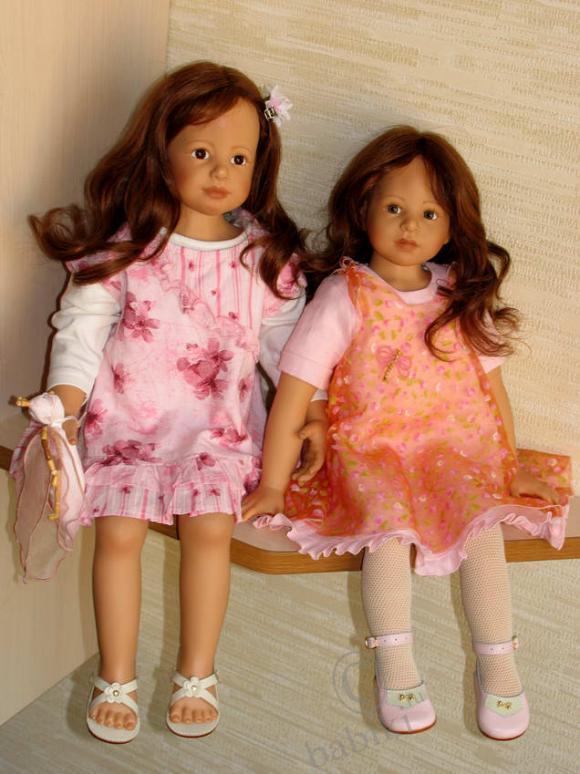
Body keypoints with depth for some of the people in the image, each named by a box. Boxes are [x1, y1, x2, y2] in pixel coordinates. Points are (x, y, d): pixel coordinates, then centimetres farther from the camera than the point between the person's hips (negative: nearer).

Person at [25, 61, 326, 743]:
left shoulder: (265, 257, 2)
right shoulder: (125, 249, -5)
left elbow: (287, 341, 9)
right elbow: (82, 329, -5)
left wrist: (310, 417, 4)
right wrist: (62, 413, -14)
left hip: (219, 423, 1)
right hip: (129, 416, -1)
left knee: (210, 527, -15)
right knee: (119, 530, -11)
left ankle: (196, 675, 4)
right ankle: (116, 679, 6)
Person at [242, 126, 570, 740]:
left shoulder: (464, 295, 8)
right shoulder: (344, 297, -5)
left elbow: (492, 387, 15)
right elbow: (293, 394, -7)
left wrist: (511, 467, 12)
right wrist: (272, 486, -8)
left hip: (459, 448, 3)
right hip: (371, 452, -2)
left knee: (483, 521, -24)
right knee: (389, 525, -30)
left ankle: (497, 663, -13)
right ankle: (394, 665, -19)